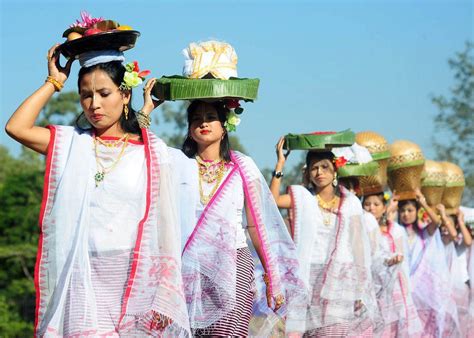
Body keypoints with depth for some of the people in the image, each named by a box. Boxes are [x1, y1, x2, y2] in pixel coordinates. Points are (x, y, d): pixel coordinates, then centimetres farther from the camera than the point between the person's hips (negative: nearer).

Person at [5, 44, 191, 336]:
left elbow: (164, 223, 3)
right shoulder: (70, 143, 10)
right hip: (83, 278, 1)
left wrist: (165, 296, -2)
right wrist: (54, 82, 4)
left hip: (135, 277, 0)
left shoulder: (152, 150, 4)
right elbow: (17, 127, -5)